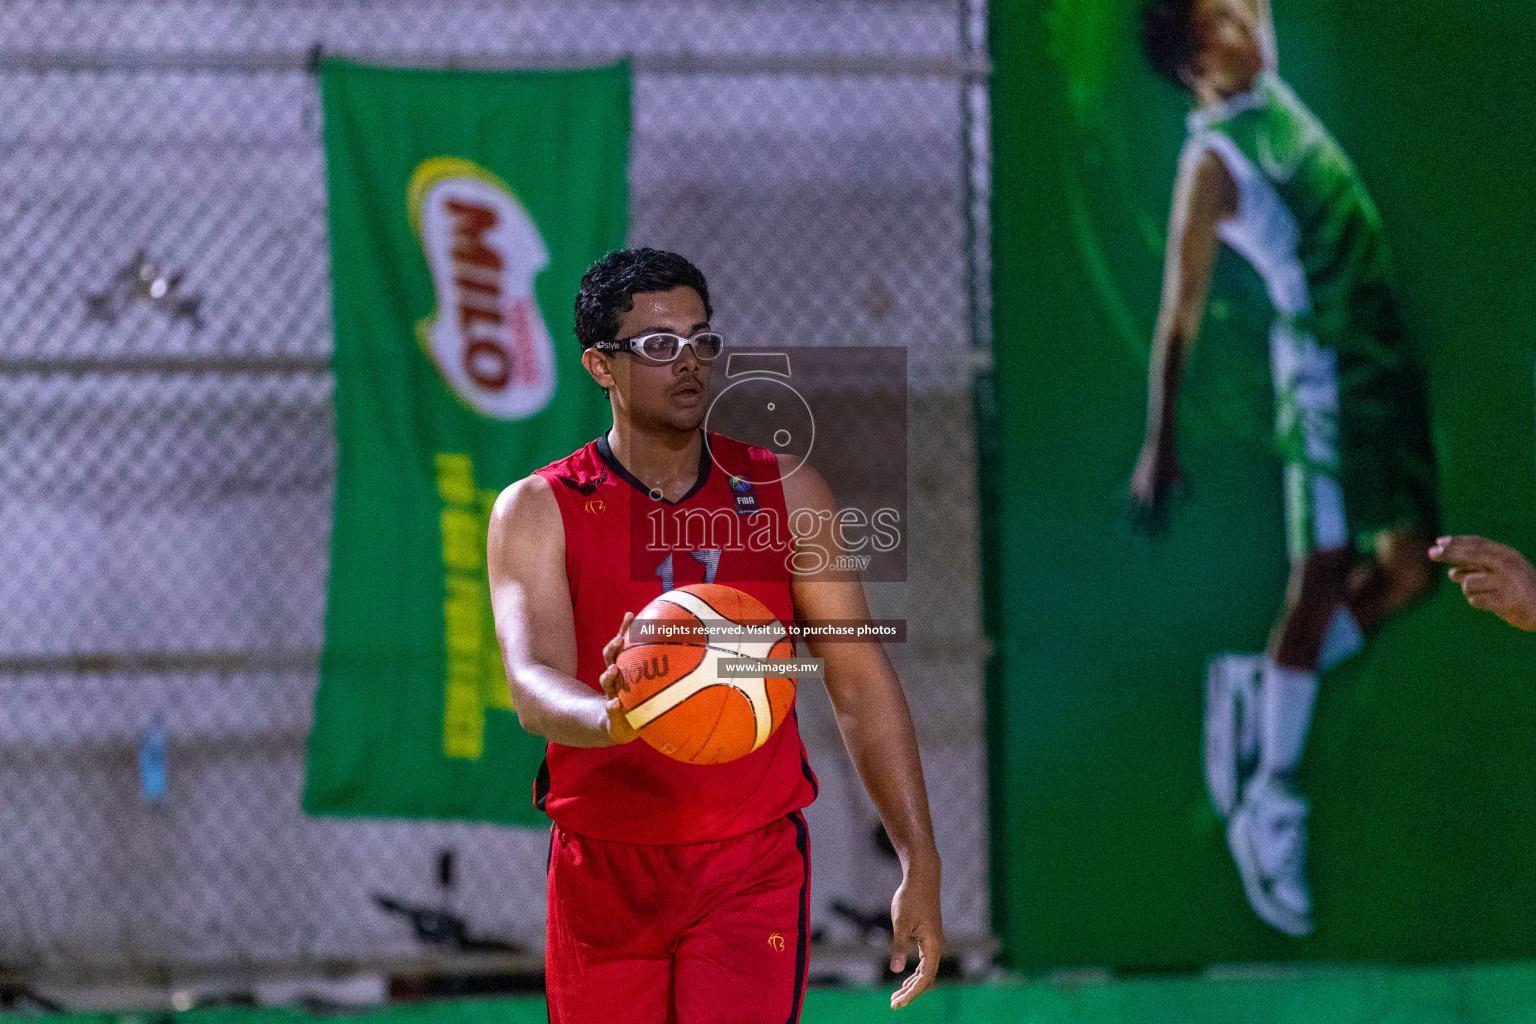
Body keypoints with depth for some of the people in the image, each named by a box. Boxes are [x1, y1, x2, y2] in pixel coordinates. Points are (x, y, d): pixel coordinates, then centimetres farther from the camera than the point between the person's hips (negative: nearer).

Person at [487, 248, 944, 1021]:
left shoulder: (786, 492, 3)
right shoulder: (537, 512, -3)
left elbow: (859, 681, 6)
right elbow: (534, 683, -19)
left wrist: (919, 861, 0)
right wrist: (609, 718, -44)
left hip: (754, 870, 0)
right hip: (602, 872, 0)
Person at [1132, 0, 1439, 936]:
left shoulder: (1281, 106, 10)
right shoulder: (1213, 159, -11)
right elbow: (1181, 311, -11)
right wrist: (1160, 445, -11)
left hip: (1387, 360, 8)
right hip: (1325, 367, -8)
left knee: (1409, 571, 7)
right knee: (1322, 580, -9)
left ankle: (1258, 687, 22)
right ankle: (1270, 806, -2)